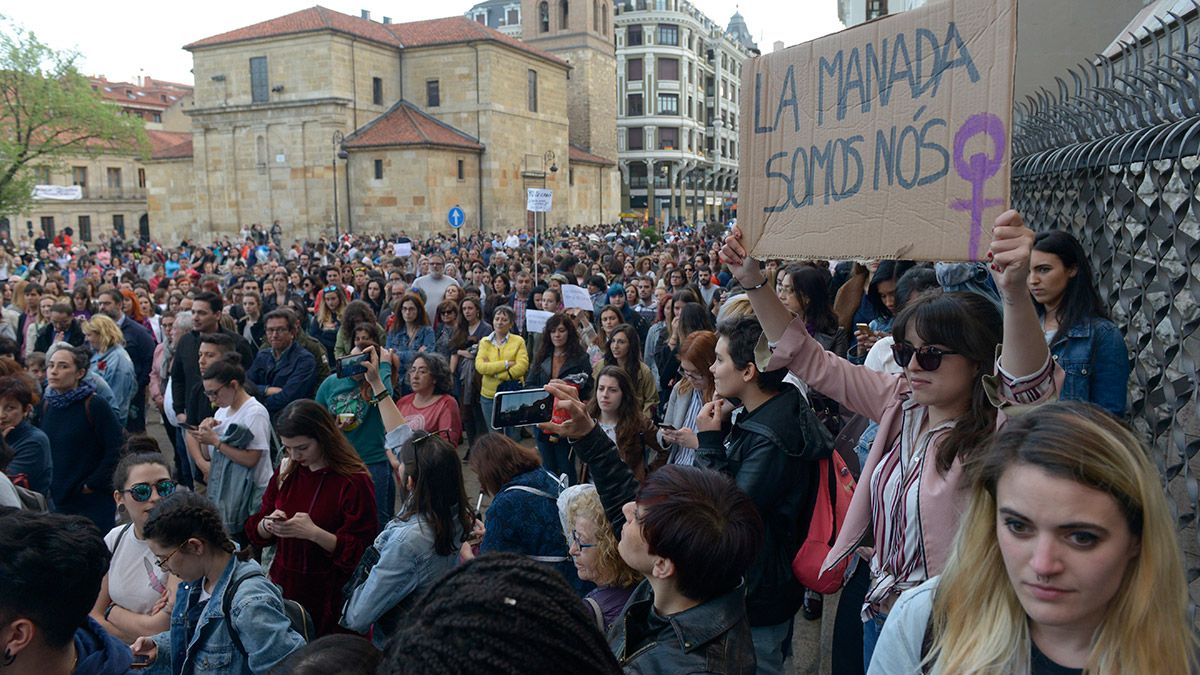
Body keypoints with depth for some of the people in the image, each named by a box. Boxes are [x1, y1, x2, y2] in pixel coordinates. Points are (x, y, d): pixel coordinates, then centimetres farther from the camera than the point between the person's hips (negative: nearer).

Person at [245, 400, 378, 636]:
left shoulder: (354, 481, -13)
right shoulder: (285, 472, 6)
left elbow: (359, 552, -15)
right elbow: (255, 532, 12)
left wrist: (314, 533, -27)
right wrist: (268, 524, -11)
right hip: (283, 588, 5)